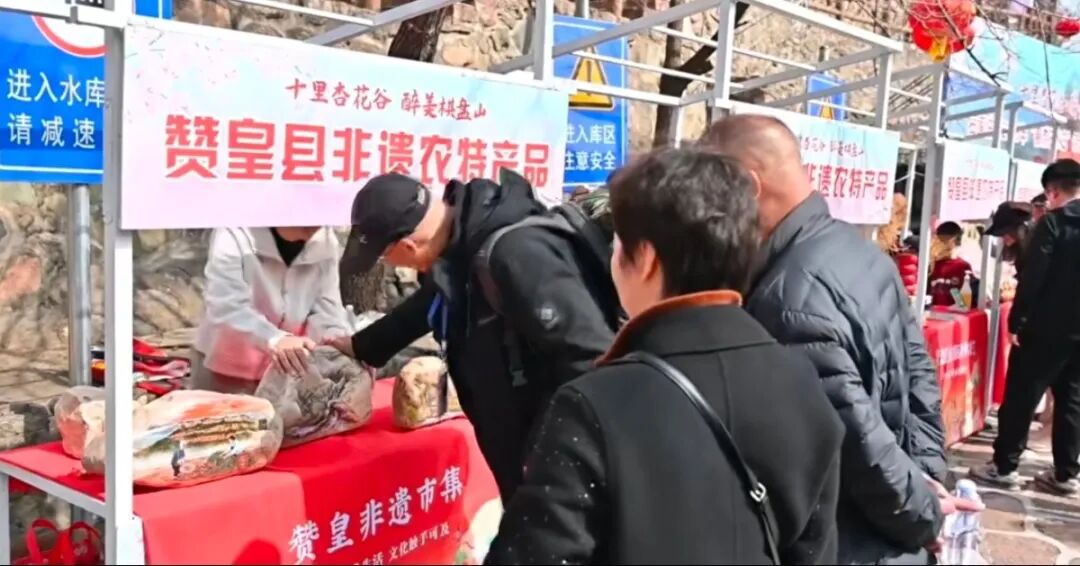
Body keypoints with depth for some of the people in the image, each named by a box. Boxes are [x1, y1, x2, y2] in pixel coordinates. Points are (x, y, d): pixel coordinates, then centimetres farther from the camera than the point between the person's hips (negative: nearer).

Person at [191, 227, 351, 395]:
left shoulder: (326, 242, -6)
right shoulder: (235, 234, -20)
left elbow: (326, 310, -5)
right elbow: (225, 308, -31)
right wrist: (274, 340, -48)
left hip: (284, 370, 4)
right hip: (226, 368, -3)